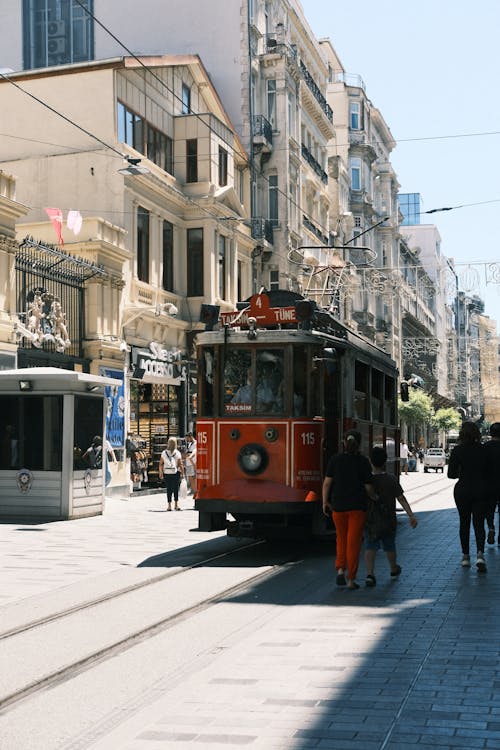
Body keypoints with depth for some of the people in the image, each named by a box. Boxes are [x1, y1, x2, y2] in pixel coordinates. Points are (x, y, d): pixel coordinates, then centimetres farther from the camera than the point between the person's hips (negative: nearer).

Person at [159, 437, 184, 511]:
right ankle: (176, 504, 4)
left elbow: (161, 464, 2)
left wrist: (160, 473, 10)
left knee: (169, 490, 6)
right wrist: (182, 473, 0)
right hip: (176, 473, -1)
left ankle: (169, 505, 5)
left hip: (167, 474, 1)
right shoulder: (178, 453, -4)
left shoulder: (164, 453, 2)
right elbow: (180, 465, -6)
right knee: (176, 489, 7)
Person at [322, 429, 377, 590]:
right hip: (357, 507, -2)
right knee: (354, 542, 2)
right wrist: (374, 497, 17)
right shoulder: (363, 462, -5)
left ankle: (340, 569, 4)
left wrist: (325, 501, 6)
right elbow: (368, 487, -2)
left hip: (338, 506, 2)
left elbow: (327, 482, -4)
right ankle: (351, 579, 2)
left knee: (341, 539, 19)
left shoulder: (335, 459, -1)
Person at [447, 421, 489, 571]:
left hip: (463, 490, -1)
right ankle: (480, 554, -18)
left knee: (464, 523, 14)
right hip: (481, 490, 1)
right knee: (479, 523, 3)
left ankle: (465, 556, 18)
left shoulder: (457, 450, -9)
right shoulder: (483, 450, -4)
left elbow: (451, 474, -10)